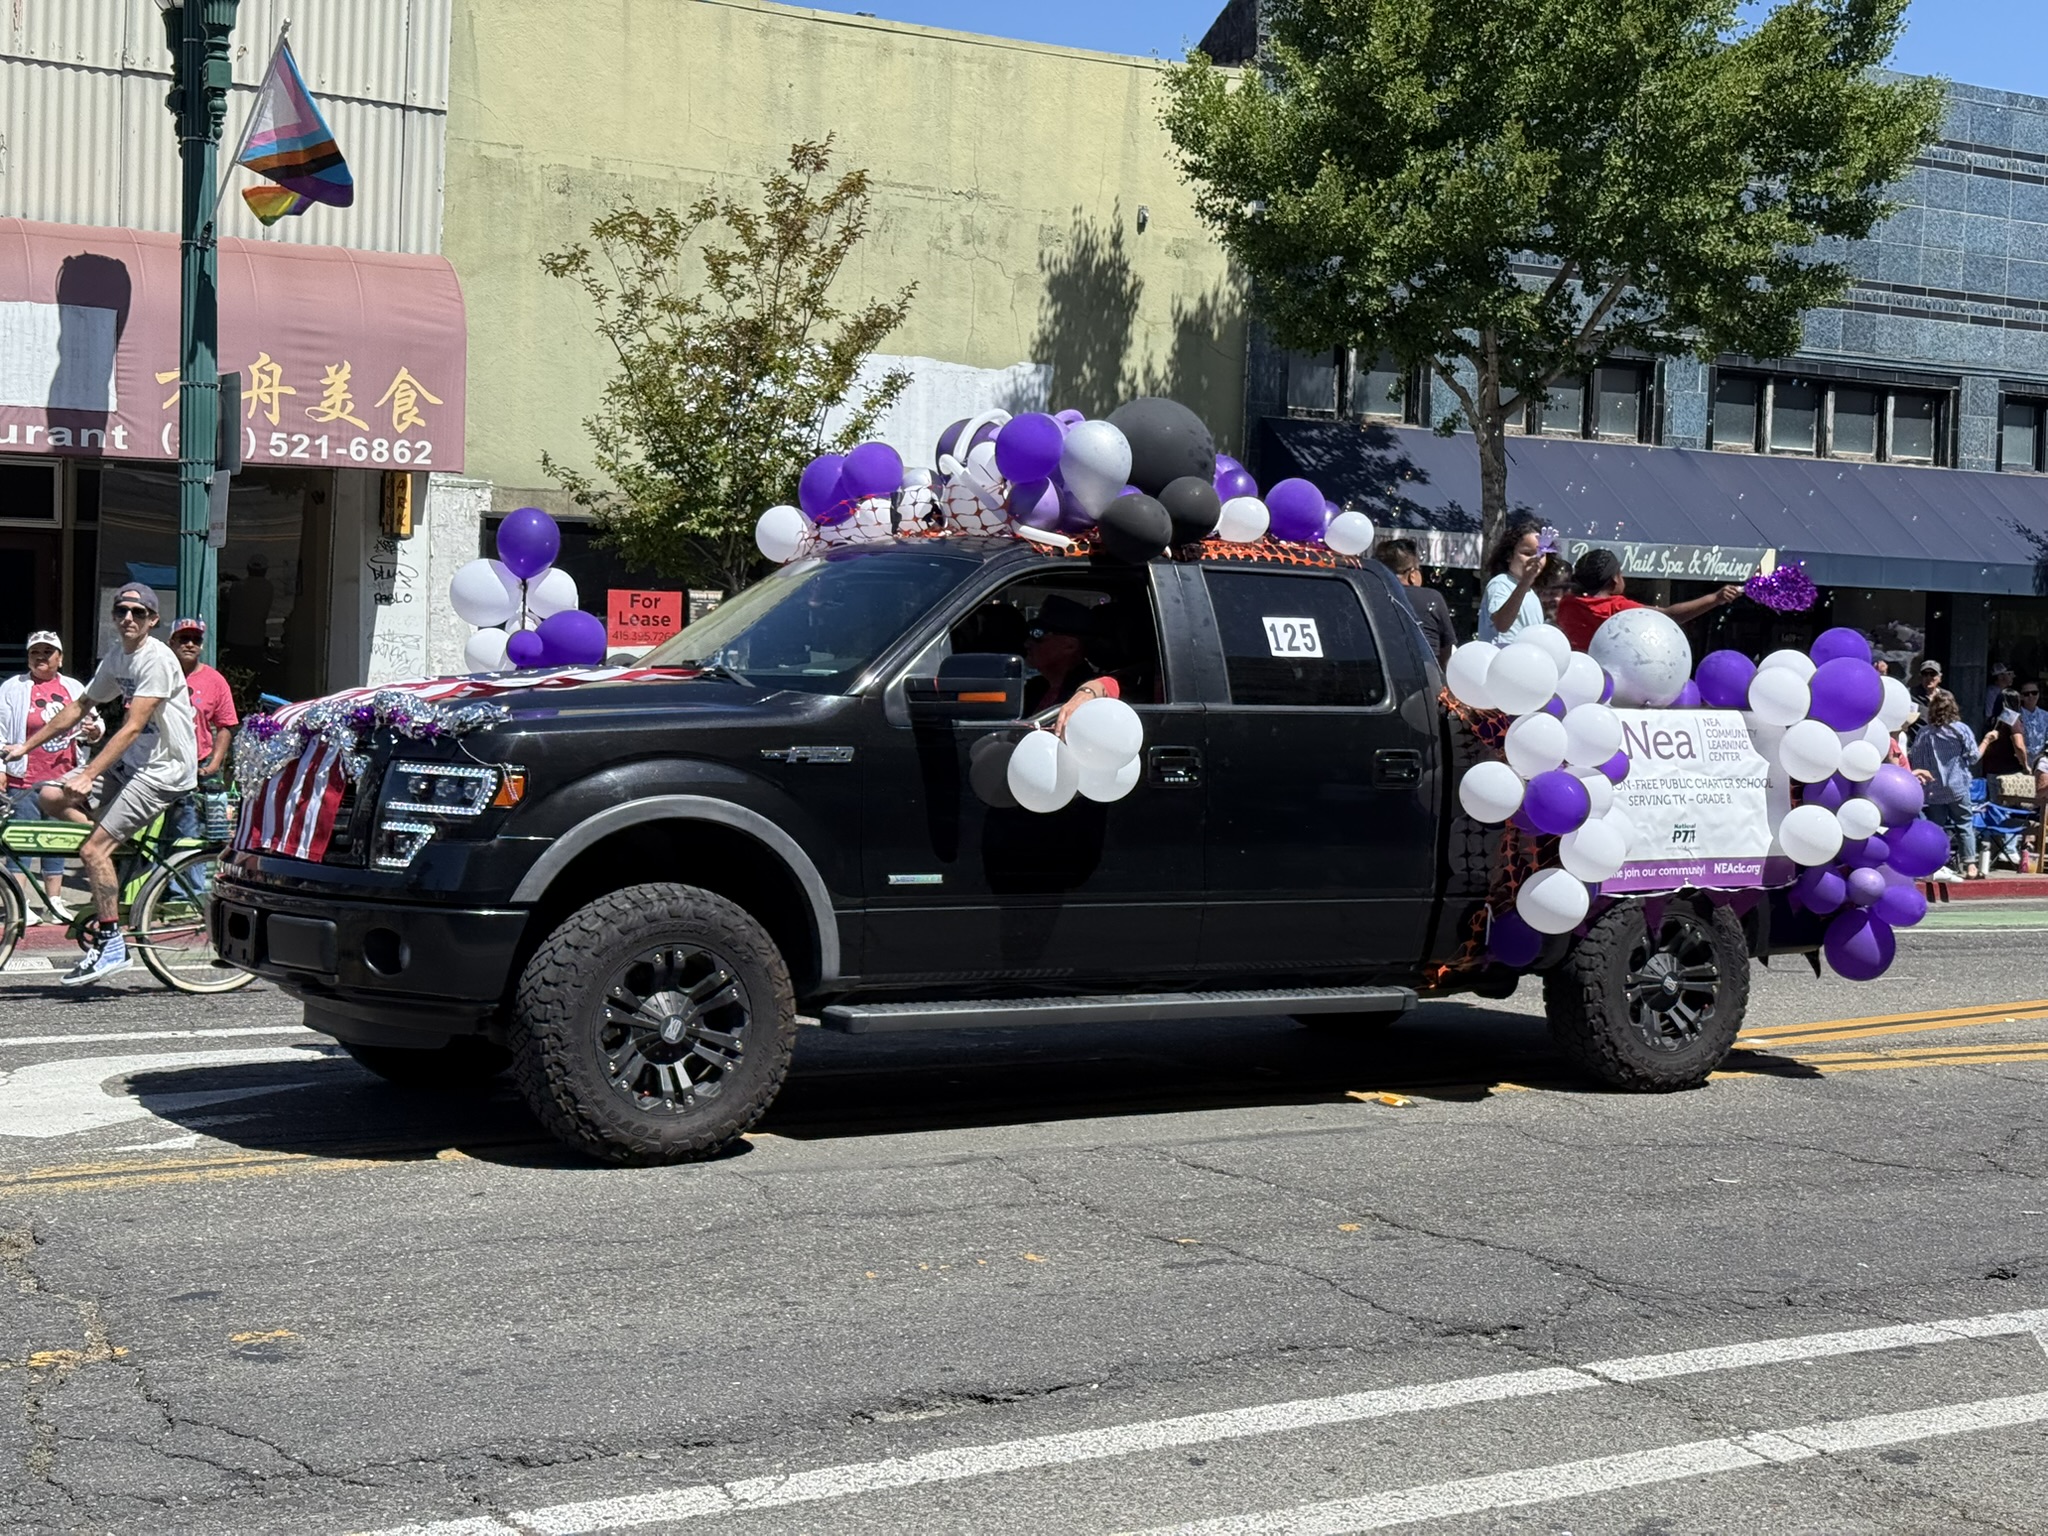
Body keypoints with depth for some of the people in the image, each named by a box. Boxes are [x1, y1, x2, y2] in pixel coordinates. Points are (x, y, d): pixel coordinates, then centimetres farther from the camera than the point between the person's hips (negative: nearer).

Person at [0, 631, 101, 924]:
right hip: (24, 780, -4)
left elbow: (92, 721, 20)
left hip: (61, 778, 4)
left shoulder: (74, 688, 11)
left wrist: (93, 731, -4)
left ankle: (55, 899, 19)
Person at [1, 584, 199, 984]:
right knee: (51, 798, -2)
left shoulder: (156, 660, -17)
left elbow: (132, 728, -24)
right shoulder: (117, 658, 11)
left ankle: (111, 944, -8)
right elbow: (78, 708, 19)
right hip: (132, 762, 9)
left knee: (94, 850, -16)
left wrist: (88, 776, -29)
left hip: (164, 769, -9)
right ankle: (120, 862, 8)